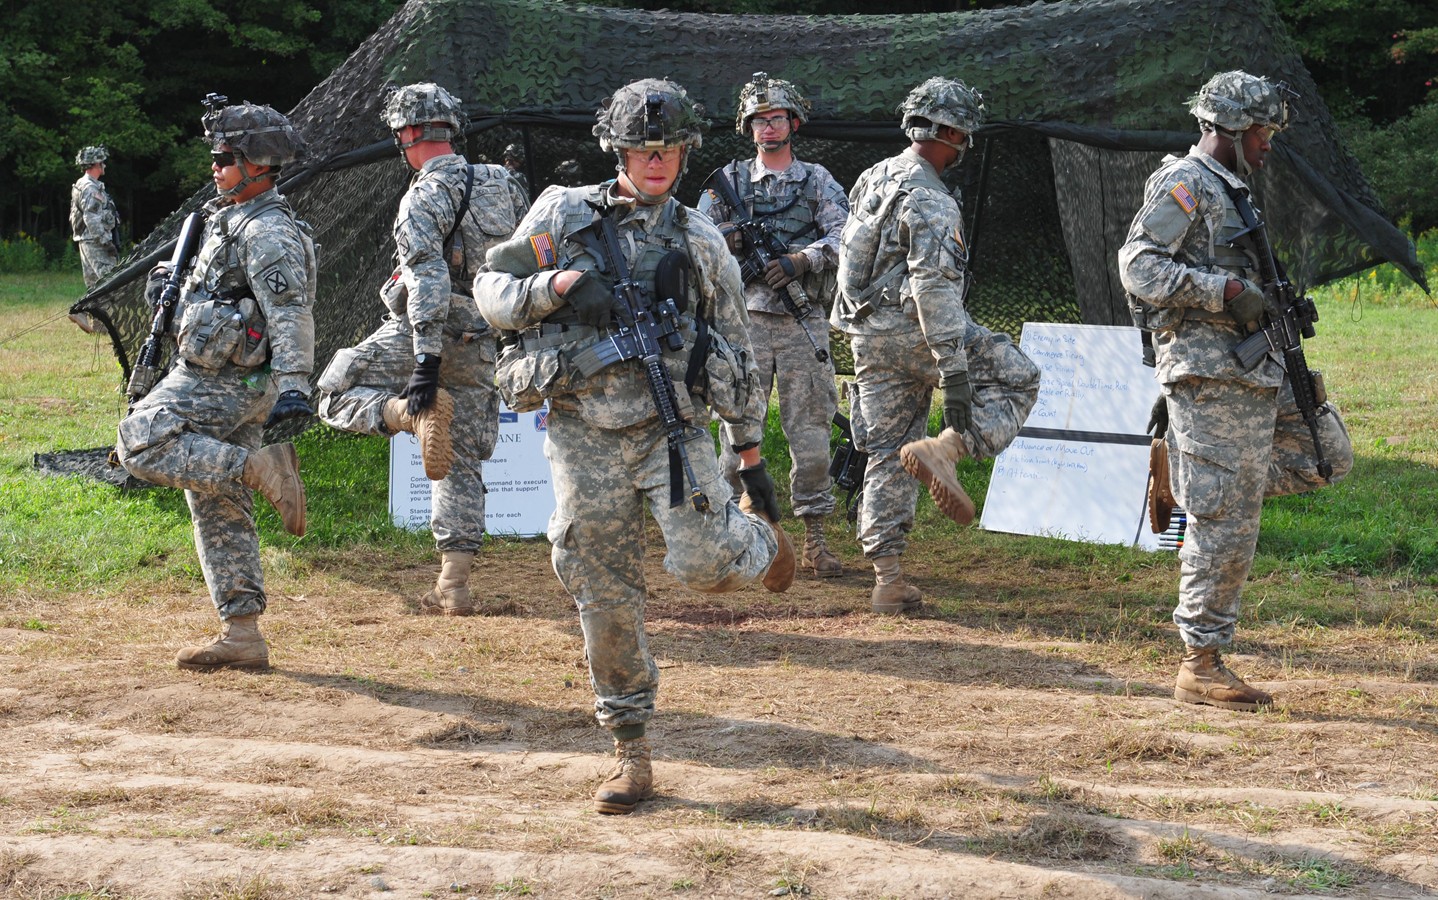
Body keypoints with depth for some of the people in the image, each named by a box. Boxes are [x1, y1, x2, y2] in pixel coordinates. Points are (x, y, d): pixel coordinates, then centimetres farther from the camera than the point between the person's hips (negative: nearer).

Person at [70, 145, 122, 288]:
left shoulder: (81, 185, 18)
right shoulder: (90, 188, -14)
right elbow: (91, 220, -21)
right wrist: (106, 242, -20)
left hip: (85, 242, 11)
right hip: (95, 244, -11)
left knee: (93, 283, 10)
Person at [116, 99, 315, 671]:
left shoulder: (269, 231, -13)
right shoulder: (233, 220, 19)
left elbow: (290, 312, -25)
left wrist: (292, 385, -35)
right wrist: (169, 290, 20)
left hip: (227, 381, -10)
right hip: (225, 384, 10)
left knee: (142, 443, -21)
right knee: (218, 511, 8)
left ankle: (261, 469, -22)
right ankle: (242, 635, 9)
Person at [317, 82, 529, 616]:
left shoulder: (425, 196, -13)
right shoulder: (503, 186, 10)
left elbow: (429, 280, -23)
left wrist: (426, 360, -27)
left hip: (422, 335, -7)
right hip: (482, 346, 7)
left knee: (338, 397, 8)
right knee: (461, 466, 12)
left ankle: (415, 413, -20)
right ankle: (454, 586, 8)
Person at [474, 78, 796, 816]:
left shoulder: (701, 241, 9)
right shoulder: (564, 215, 6)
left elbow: (736, 351, 13)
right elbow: (491, 291, 4)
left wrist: (752, 454, 11)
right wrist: (556, 287, -16)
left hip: (671, 424, 0)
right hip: (583, 432, 0)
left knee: (704, 562, -18)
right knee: (604, 599, 1)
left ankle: (760, 538, 20)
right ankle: (631, 753, 12)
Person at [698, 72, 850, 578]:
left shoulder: (817, 181, 9)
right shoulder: (728, 181, 11)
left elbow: (846, 237, -2)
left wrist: (801, 260, -17)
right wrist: (724, 242, -11)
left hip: (804, 321, 0)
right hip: (746, 320, 0)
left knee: (810, 429, 0)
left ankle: (813, 540, 5)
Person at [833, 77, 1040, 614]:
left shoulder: (872, 180, 12)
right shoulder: (930, 202, -16)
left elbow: (847, 258, 21)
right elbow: (933, 288, -24)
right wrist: (953, 369, -26)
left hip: (868, 340, 8)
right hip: (915, 333, -8)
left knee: (887, 457, 10)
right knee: (1018, 379, 7)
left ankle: (888, 581, 8)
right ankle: (944, 449, -12)